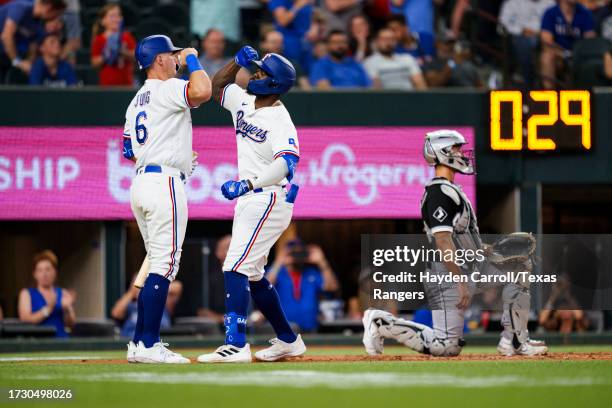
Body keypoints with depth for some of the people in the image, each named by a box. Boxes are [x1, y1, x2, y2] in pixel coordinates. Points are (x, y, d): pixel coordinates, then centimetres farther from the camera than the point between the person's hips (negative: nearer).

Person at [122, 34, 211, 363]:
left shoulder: (137, 100, 21)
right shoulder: (168, 89, -7)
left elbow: (129, 151, 22)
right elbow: (202, 92, -27)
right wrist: (192, 59, -8)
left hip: (141, 184, 10)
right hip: (165, 181, -10)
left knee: (158, 265, 14)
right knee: (164, 265, -9)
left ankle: (139, 343, 13)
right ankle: (148, 345, -14)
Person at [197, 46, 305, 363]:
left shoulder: (279, 118, -18)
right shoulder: (244, 102, 8)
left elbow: (287, 161, -32)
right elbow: (216, 87, 24)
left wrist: (247, 184, -38)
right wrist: (238, 62, 7)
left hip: (269, 199, -10)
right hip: (248, 201, 10)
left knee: (235, 268, -18)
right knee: (251, 273, 15)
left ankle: (236, 345, -24)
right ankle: (287, 341, 25)